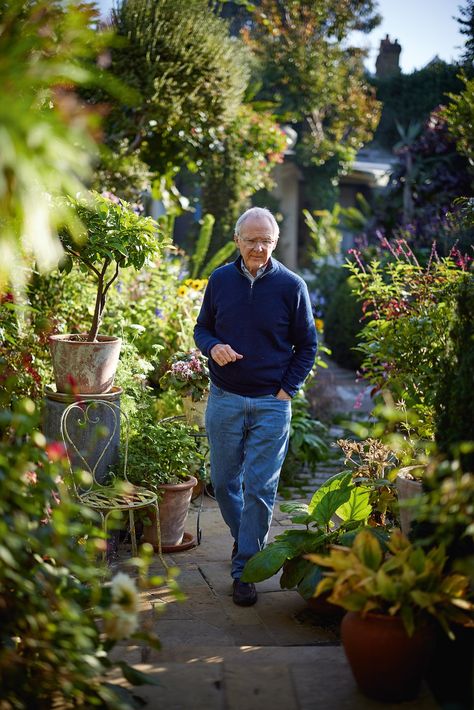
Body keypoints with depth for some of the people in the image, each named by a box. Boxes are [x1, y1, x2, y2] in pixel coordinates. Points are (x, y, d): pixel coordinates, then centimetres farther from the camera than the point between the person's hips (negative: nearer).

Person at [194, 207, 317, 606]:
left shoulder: (291, 286, -4)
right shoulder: (220, 280, 3)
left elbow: (307, 345, 3)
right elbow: (202, 328, 13)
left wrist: (287, 390, -6)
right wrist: (213, 347, -10)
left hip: (272, 404, -3)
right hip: (224, 400, 3)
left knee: (260, 489, -2)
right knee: (223, 482, 12)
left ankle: (245, 568, 9)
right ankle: (244, 537, 38)